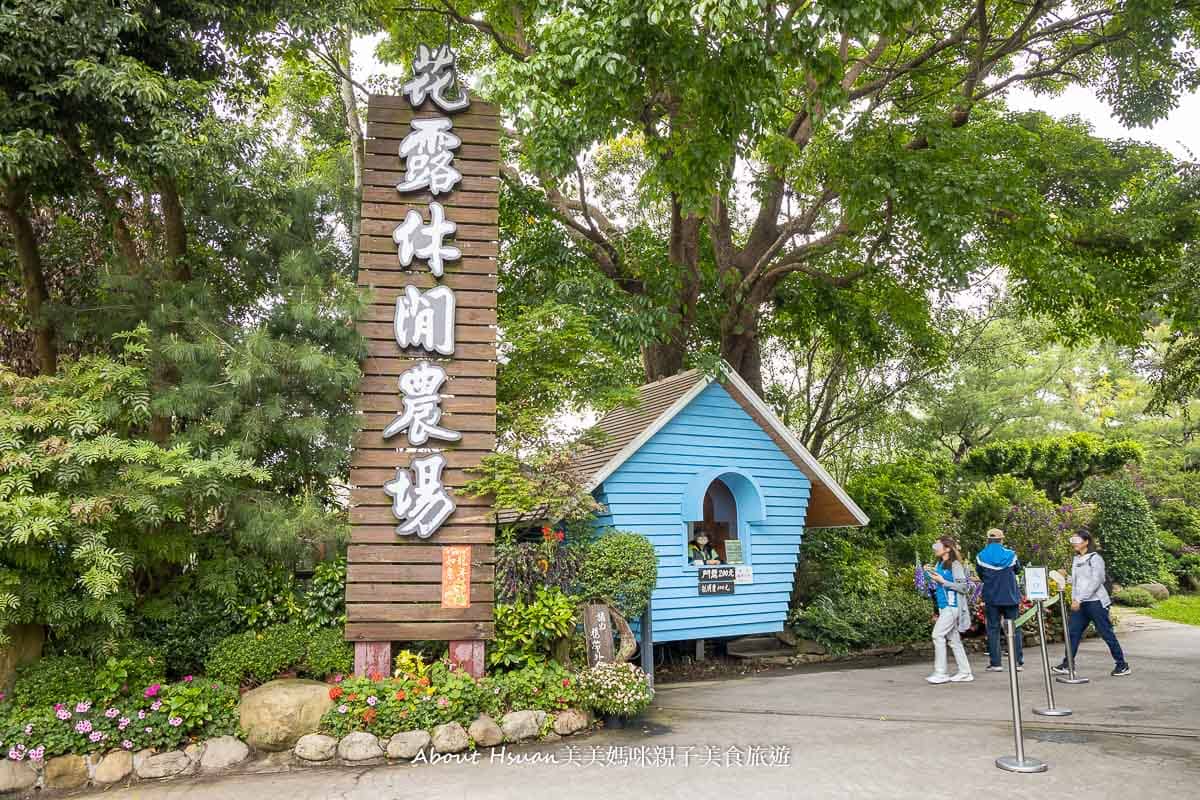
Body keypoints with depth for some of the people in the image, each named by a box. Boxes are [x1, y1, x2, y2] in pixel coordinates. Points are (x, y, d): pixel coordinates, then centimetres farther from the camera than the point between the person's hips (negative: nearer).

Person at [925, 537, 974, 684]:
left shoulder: (955, 565, -11)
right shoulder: (939, 564, 12)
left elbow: (964, 587, -14)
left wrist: (942, 581, -18)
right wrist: (931, 574, 5)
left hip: (952, 606, -9)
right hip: (943, 606, 9)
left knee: (938, 635, -12)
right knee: (953, 639, 11)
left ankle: (940, 673, -8)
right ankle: (964, 672, 18)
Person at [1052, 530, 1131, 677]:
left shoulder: (1095, 558, -9)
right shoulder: (1076, 559, 14)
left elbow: (1096, 581, -17)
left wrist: (1079, 599, -21)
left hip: (1095, 601, -7)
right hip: (1079, 603, 7)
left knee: (1106, 633, 0)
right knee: (1073, 632, 2)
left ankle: (1122, 665, 13)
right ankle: (1067, 665, 4)